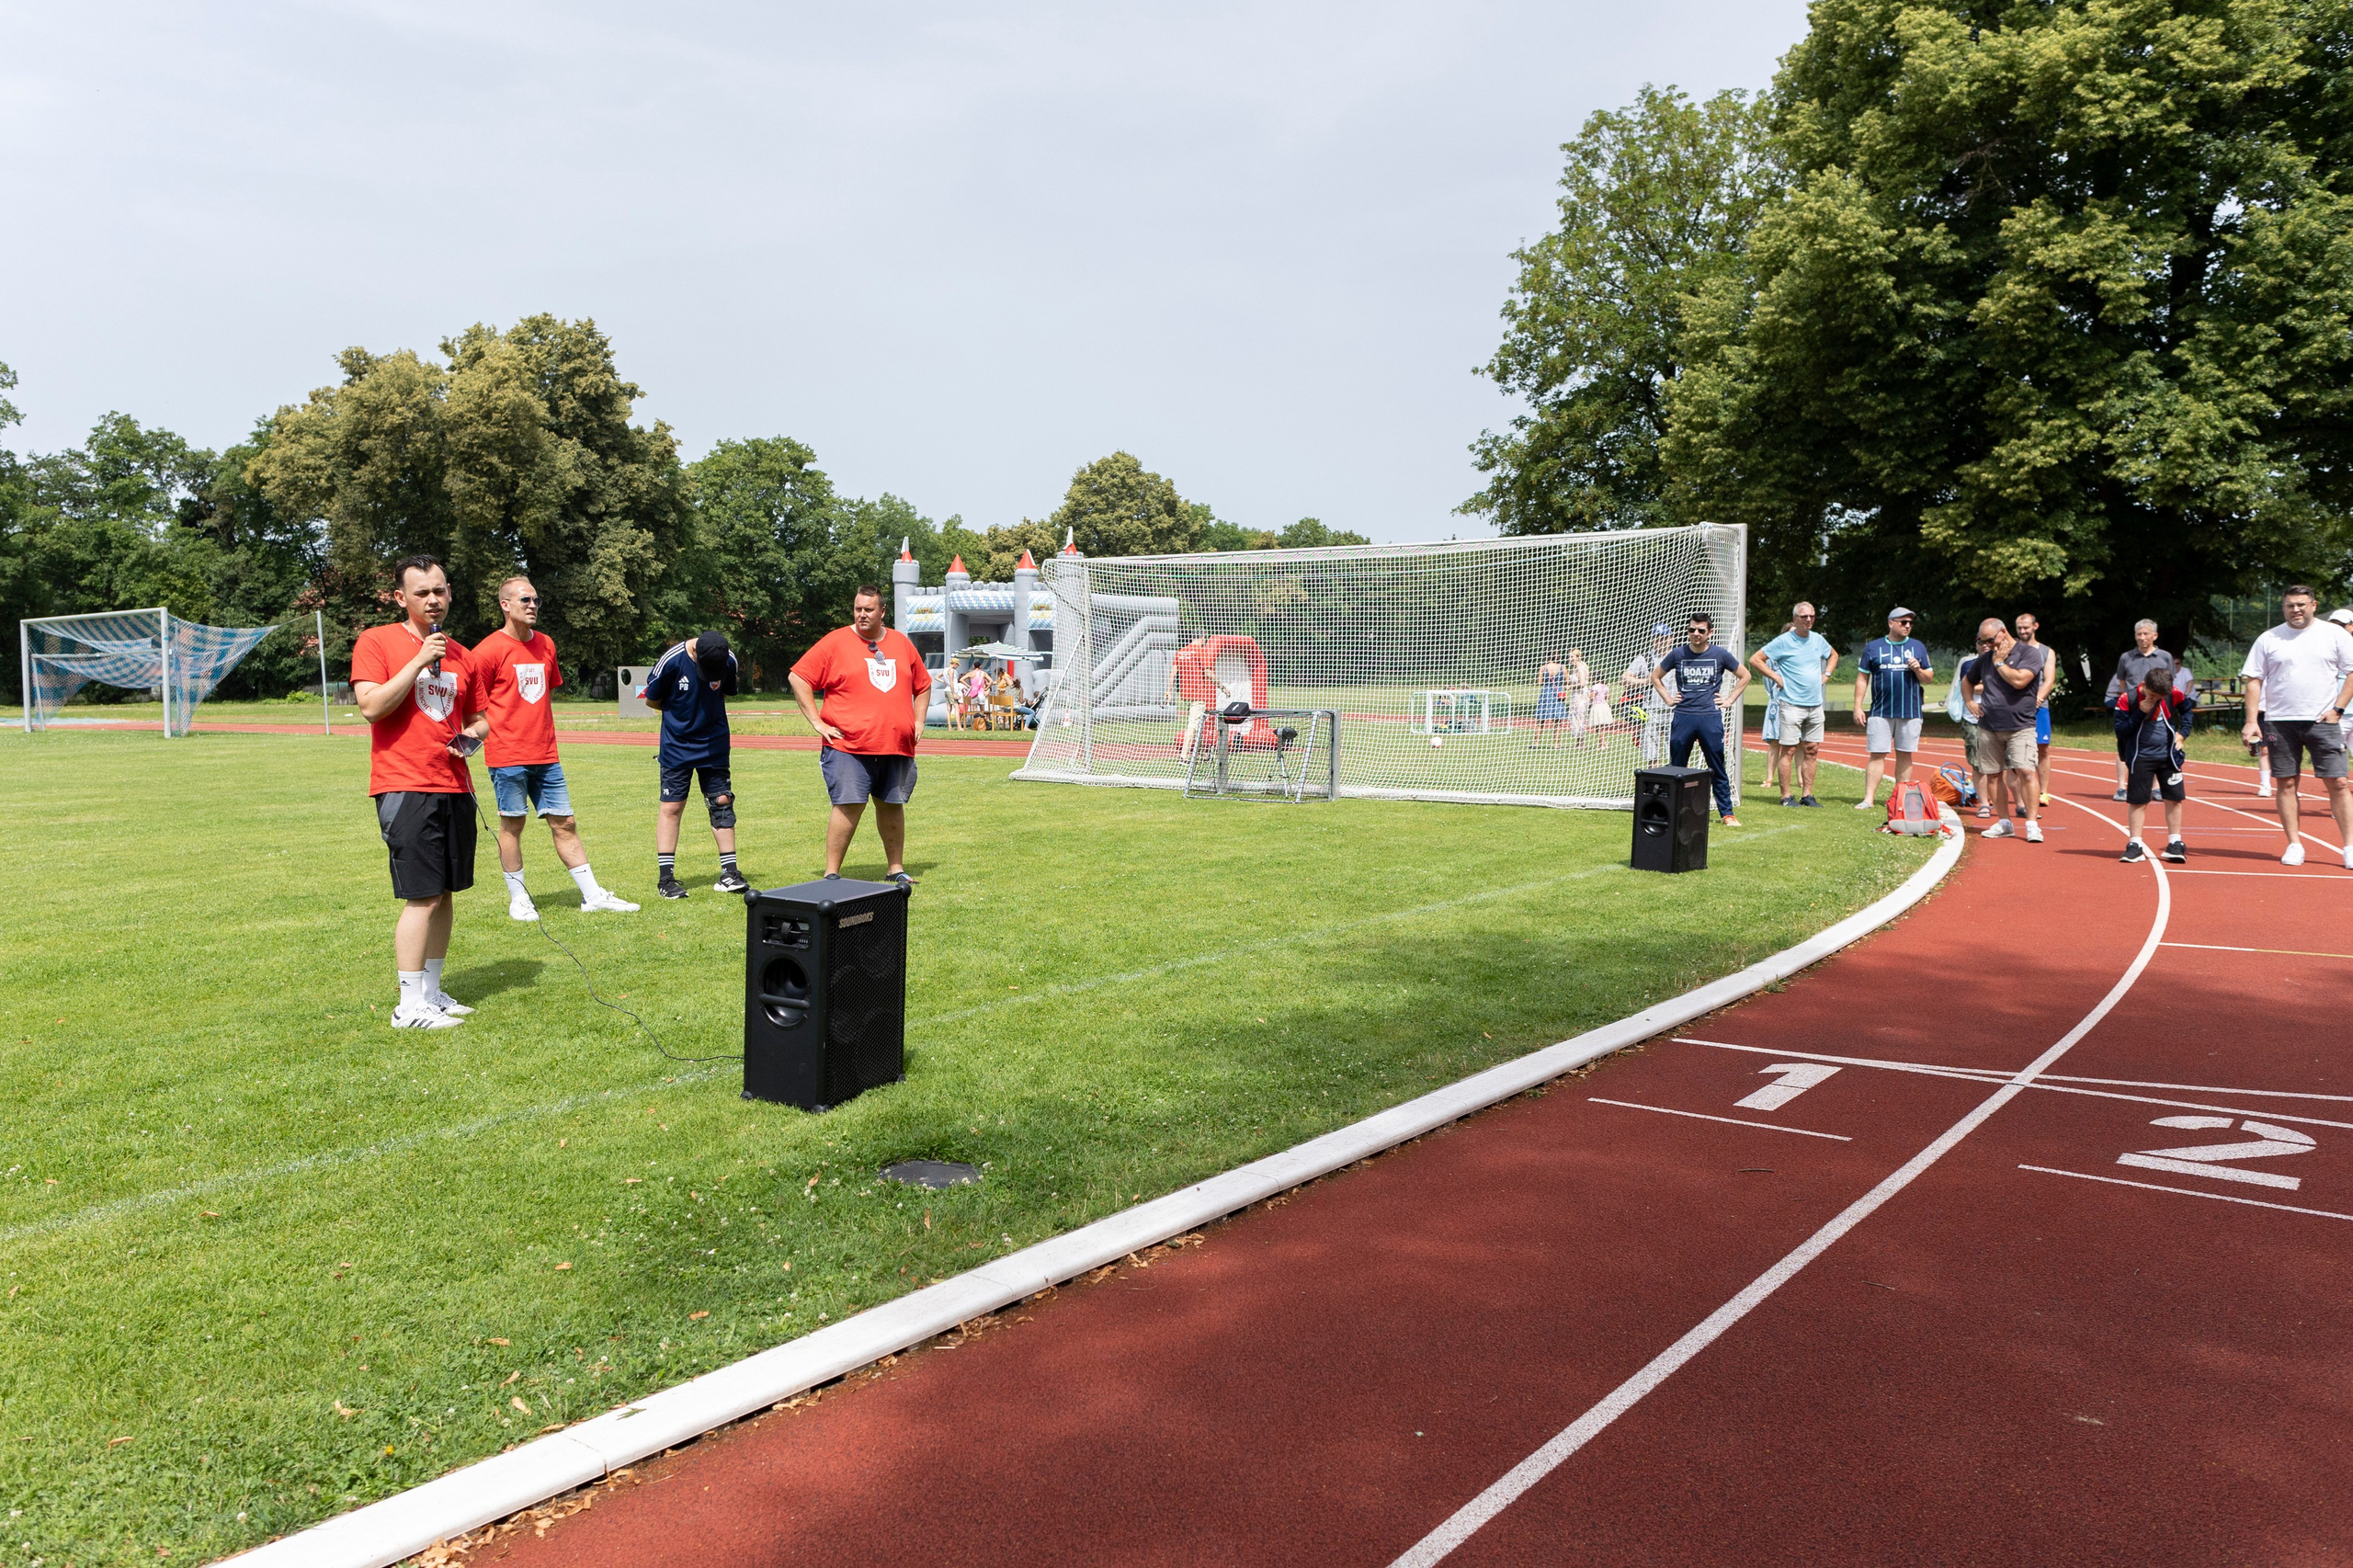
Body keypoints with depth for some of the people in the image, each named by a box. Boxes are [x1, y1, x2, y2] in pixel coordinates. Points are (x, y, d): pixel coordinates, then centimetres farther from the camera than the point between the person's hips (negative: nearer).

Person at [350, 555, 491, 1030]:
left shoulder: (459, 654, 15)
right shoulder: (376, 642, -2)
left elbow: (479, 717, 24)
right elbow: (371, 706, -15)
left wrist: (474, 735, 1)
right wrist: (420, 660, -16)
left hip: (454, 786, 6)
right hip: (405, 788, -6)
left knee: (446, 893, 10)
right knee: (422, 897, -10)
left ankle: (432, 991, 21)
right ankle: (409, 1006, -3)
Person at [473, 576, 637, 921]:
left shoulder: (546, 644, 13)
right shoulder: (489, 650, -6)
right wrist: (485, 731, -11)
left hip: (546, 755, 6)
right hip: (507, 756, -6)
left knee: (564, 823, 6)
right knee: (512, 825, 3)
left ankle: (593, 896, 8)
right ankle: (518, 899, 14)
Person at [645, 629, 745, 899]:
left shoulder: (729, 660, -9)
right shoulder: (672, 661, -19)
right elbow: (651, 701, -4)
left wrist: (706, 712, 3)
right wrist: (681, 712, 4)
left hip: (714, 743, 3)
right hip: (676, 745, -3)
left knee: (722, 801, 3)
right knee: (671, 807, -2)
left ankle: (729, 874, 10)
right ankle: (666, 879, 4)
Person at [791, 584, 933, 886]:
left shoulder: (902, 644, 13)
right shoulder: (835, 642, -1)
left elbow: (922, 685, 24)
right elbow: (799, 677, -2)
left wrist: (917, 723, 14)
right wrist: (817, 722, -7)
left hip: (897, 746, 4)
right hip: (848, 745, -4)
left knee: (892, 805, 11)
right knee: (849, 805, -9)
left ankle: (897, 868, 23)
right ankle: (831, 874, -2)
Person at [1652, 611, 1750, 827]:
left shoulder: (1720, 655, 2)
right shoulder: (1677, 654, 4)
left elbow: (1744, 676, 15)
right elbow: (1656, 677, 18)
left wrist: (1729, 699, 8)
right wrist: (1668, 699, 8)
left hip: (1711, 718, -1)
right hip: (1683, 717, 1)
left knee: (1718, 769, 2)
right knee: (1677, 768, 6)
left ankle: (1727, 813, 8)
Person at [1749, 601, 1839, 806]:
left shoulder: (1818, 640, 12)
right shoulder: (1783, 641, -6)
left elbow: (1833, 655, 32)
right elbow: (1755, 660, -7)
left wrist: (1826, 674, 16)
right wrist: (1776, 677, -10)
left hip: (1815, 704, 6)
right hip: (1791, 704, -6)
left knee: (1811, 750, 7)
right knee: (1789, 749, -5)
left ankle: (1807, 795, 13)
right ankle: (1786, 796, 0)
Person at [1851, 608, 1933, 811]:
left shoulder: (1918, 647, 10)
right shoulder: (1873, 647, 6)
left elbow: (1927, 679, 12)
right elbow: (1862, 678, 5)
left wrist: (1918, 670, -10)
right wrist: (1858, 707, -1)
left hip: (1911, 710, 2)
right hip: (1880, 711, -1)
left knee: (1904, 755, 6)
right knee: (1876, 754, -4)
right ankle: (1868, 798, -4)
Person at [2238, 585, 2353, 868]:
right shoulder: (2268, 639, 6)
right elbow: (2254, 680, 4)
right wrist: (2251, 720, -5)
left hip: (2322, 720, -1)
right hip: (2279, 722, 1)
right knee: (2286, 783, 3)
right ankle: (2294, 845, 11)